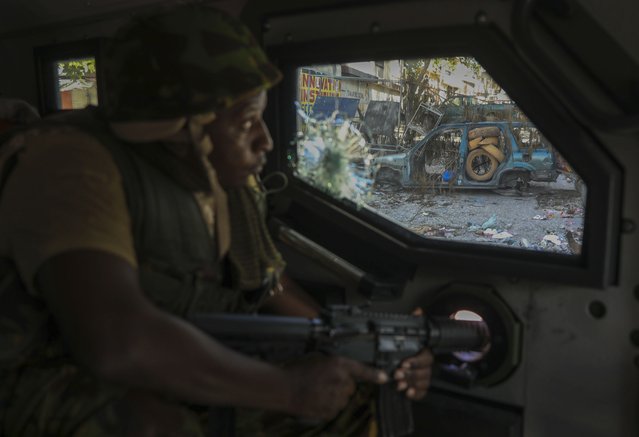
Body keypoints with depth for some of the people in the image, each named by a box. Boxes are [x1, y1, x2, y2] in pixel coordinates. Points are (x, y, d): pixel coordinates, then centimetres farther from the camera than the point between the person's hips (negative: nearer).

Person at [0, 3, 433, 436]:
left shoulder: (231, 184, -3)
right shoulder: (74, 166, -25)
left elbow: (281, 298, 4)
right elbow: (114, 341, -40)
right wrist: (289, 388, -30)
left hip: (189, 387, 6)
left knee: (348, 382, -2)